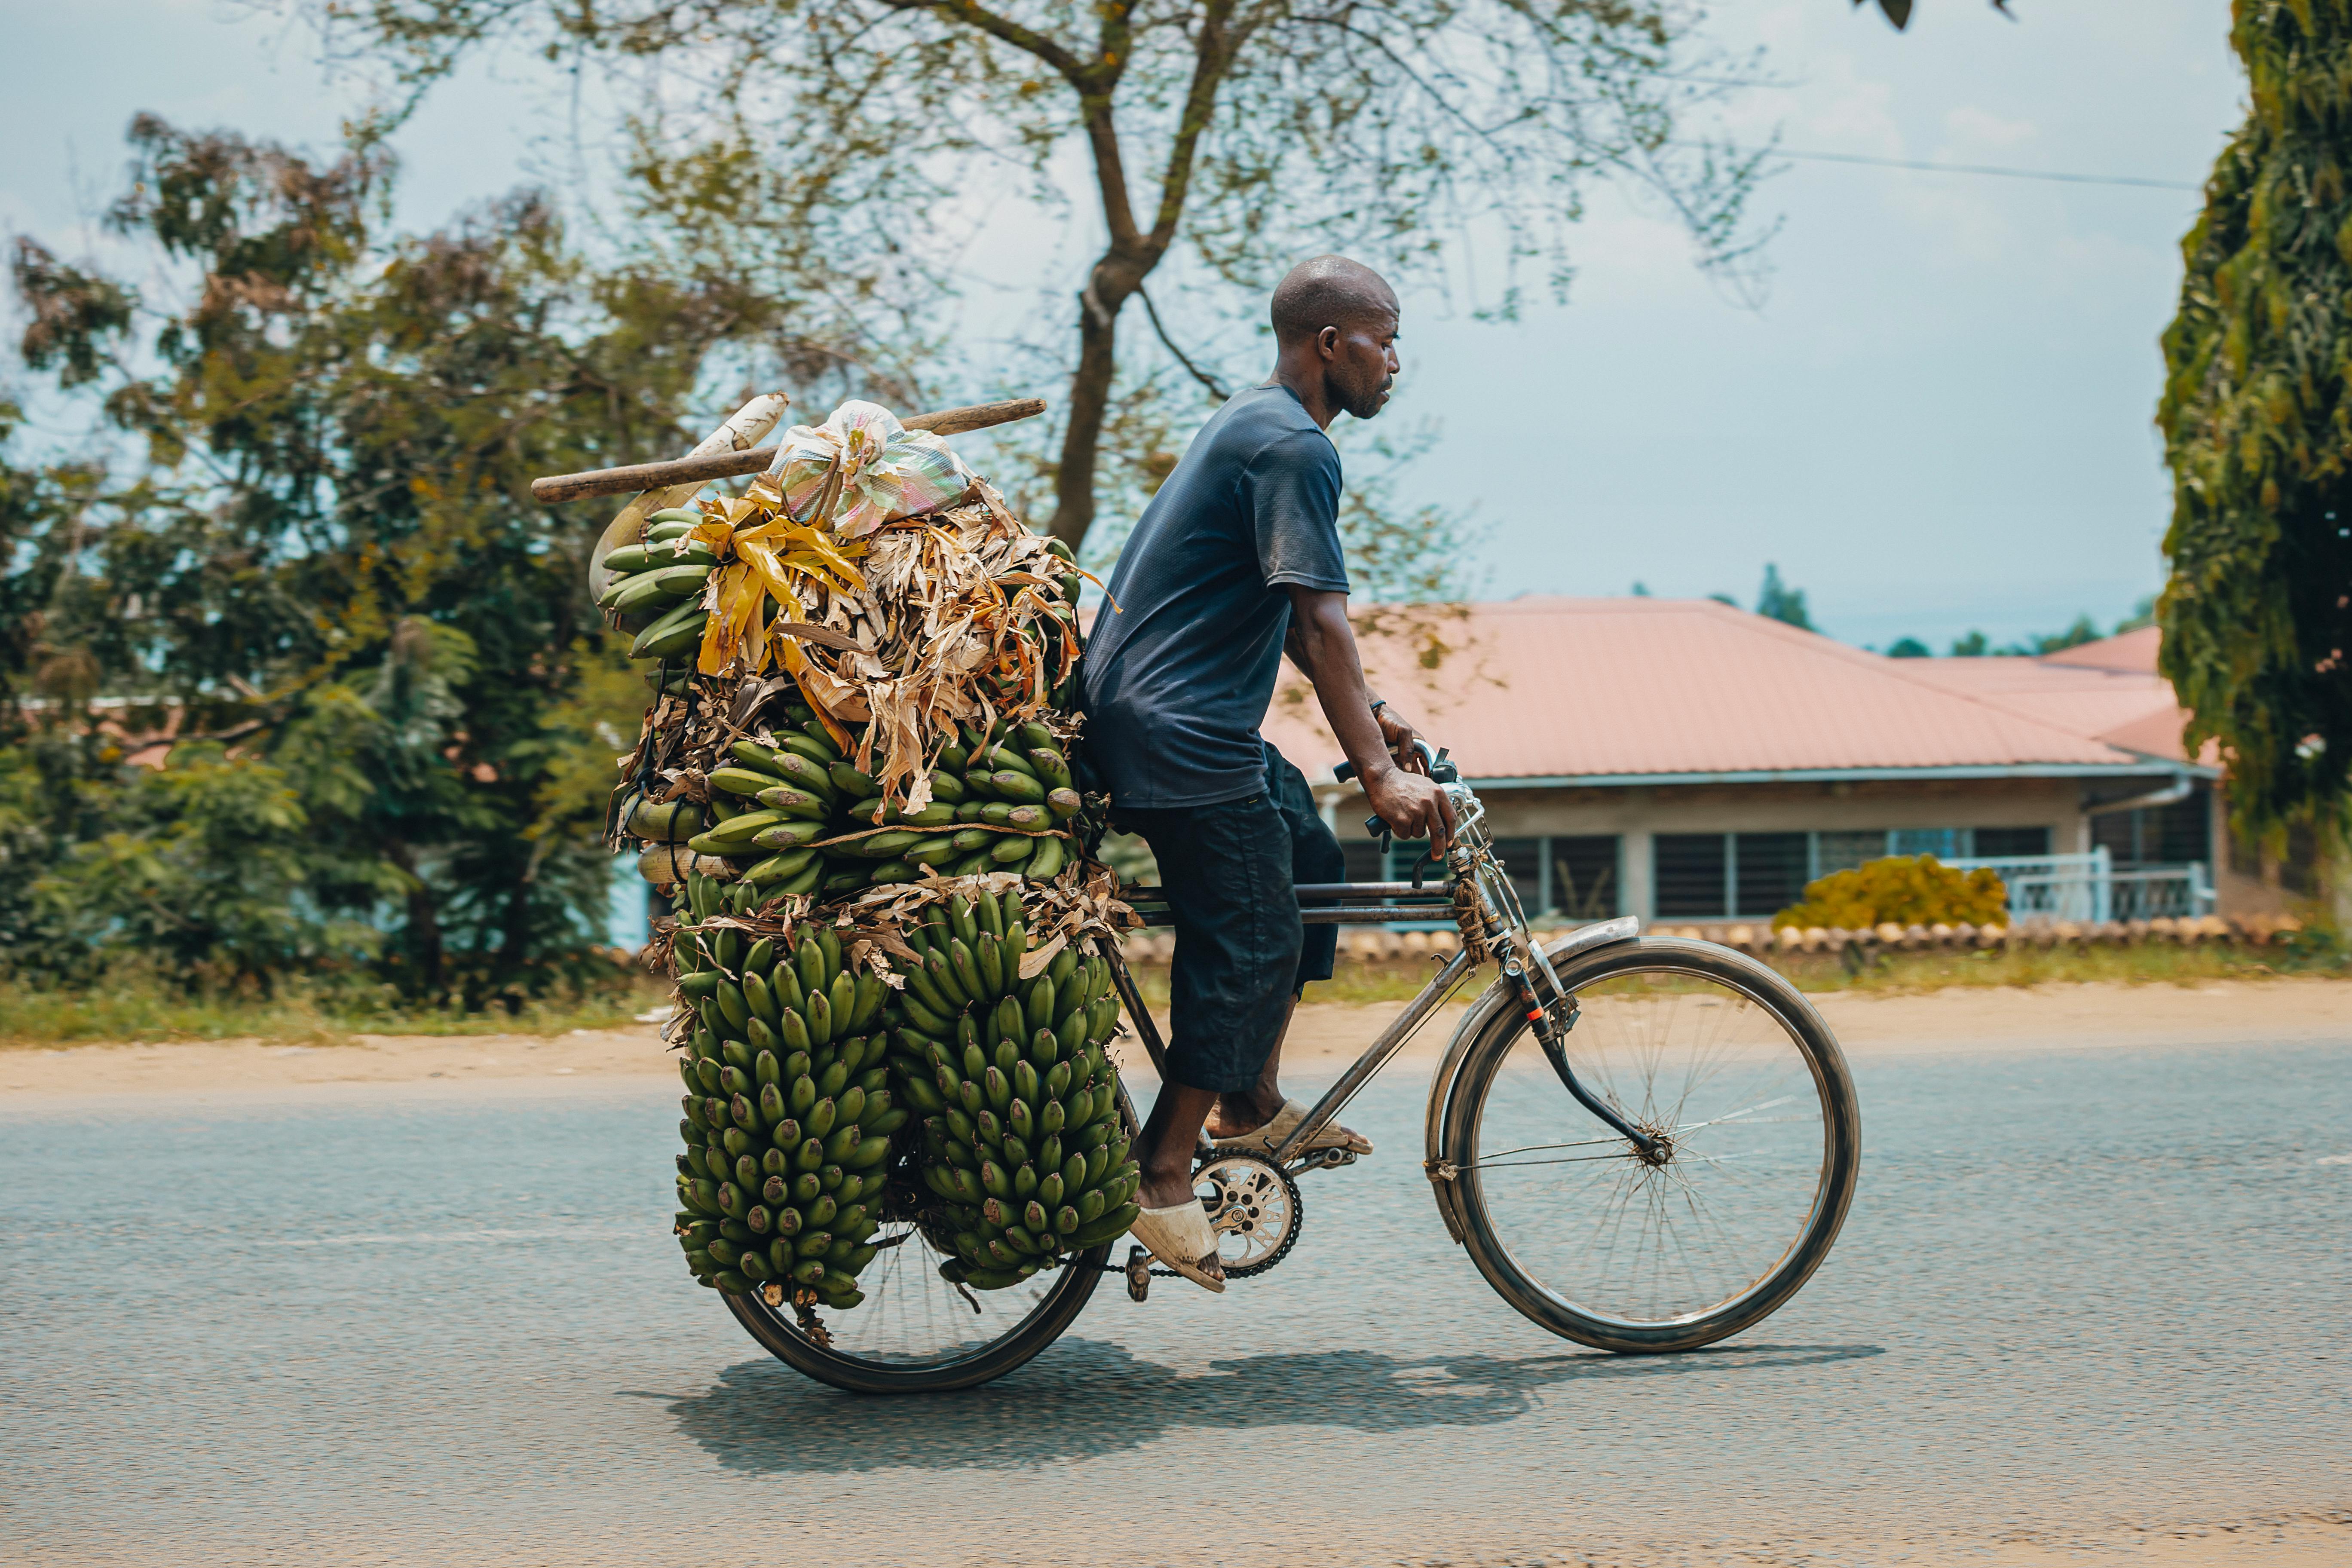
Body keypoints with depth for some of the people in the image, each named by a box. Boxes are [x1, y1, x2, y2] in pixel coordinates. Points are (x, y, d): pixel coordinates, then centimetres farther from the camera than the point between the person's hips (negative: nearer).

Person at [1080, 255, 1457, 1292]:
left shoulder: (1253, 425, 19)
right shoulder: (1295, 447, -15)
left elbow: (1289, 615, 25)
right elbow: (1319, 619, -22)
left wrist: (1369, 714, 22)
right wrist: (1378, 773, -24)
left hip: (1191, 718, 11)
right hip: (1181, 732, -11)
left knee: (1313, 866, 17)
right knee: (1250, 945, -8)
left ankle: (1251, 1105, 22)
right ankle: (1163, 1175, -4)